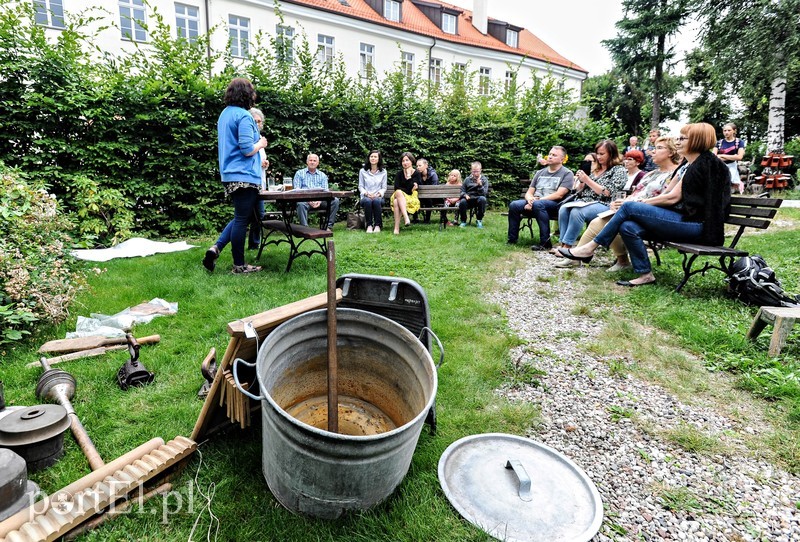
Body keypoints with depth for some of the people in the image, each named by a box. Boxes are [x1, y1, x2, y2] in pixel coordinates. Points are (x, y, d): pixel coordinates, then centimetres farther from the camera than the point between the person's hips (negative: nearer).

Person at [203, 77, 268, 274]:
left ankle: (216, 248, 7)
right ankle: (239, 265, 7)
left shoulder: (224, 114, 16)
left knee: (241, 217, 19)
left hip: (229, 175, 9)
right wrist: (260, 144, 1)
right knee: (242, 219, -2)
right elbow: (247, 149, -19)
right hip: (244, 175, -9)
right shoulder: (243, 116, -12)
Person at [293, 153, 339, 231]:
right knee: (301, 203, -37)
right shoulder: (299, 173, 15)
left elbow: (325, 191, 9)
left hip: (320, 200, 2)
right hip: (305, 199, -2)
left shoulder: (322, 175, 21)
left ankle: (329, 226, -21)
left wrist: (320, 200, -14)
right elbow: (297, 189, 3)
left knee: (335, 200, -23)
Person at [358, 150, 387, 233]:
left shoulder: (383, 172, 11)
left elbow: (384, 188, 10)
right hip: (366, 197, 0)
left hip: (378, 197, 0)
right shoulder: (363, 171, 9)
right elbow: (360, 186, 9)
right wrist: (366, 193, -11)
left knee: (376, 201, -37)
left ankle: (377, 225, -29)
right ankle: (369, 225, -29)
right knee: (368, 201, -37)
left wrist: (379, 193, -11)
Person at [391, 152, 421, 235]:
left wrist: (409, 176, -11)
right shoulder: (399, 173, 9)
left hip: (411, 198, -2)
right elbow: (396, 187, -2)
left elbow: (410, 188, -11)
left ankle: (397, 228, -43)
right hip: (399, 196, 2)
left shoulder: (416, 174, 2)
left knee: (396, 202, -34)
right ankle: (406, 217, -48)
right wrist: (410, 189, -8)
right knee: (398, 192, -35)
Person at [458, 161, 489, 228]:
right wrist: (465, 195, -13)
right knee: (462, 202, -33)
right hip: (469, 199, 1)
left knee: (482, 199, -36)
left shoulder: (484, 180, 4)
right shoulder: (467, 179, 8)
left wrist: (480, 185, -22)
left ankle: (479, 220, -15)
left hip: (478, 199, -1)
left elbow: (484, 193, -6)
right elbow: (462, 191, 10)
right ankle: (463, 221, -7)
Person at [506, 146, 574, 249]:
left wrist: (537, 200, -15)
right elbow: (529, 192, 17)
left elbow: (559, 195, -9)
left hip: (554, 204, -5)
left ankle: (545, 243, -34)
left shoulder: (567, 174, 5)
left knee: (538, 205, -38)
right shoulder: (540, 173, 23)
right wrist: (530, 199, -8)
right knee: (514, 205, -22)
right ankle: (512, 240, -16)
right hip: (534, 202, 5)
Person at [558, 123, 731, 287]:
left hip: (695, 225, -8)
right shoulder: (689, 165, 22)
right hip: (687, 220, 8)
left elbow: (673, 197, -12)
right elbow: (668, 193, 15)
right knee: (628, 227, -13)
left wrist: (640, 203, -5)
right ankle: (645, 274, -8)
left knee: (629, 207, -18)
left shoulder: (703, 163, -7)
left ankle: (590, 248, -13)